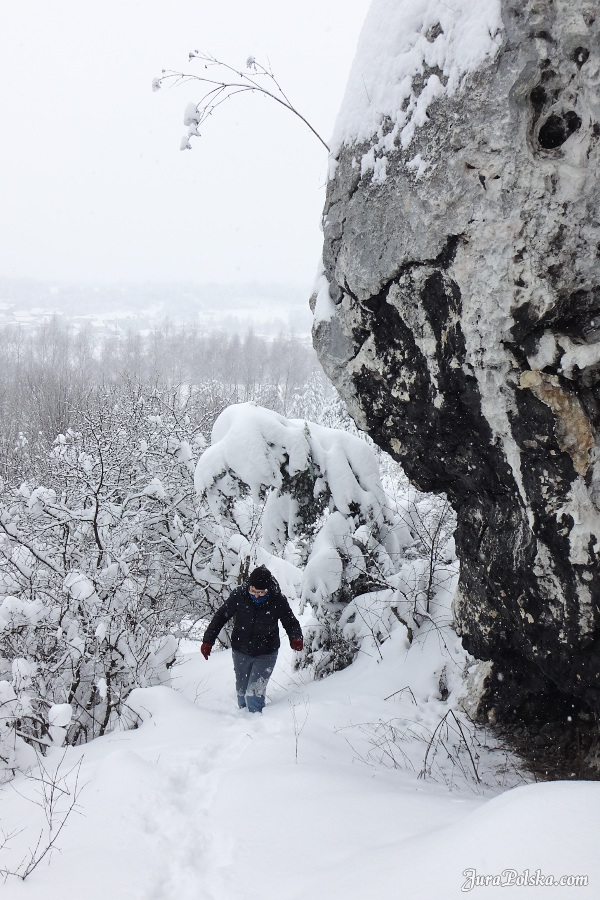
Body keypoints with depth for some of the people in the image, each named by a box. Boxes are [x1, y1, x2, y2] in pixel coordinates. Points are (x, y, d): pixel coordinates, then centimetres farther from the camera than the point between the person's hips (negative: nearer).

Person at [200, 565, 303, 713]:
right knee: (242, 692, 14)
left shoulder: (278, 601, -18)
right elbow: (221, 616, -3)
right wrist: (208, 640, -8)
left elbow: (291, 623, -3)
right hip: (241, 652, 2)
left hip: (266, 654, -2)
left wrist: (296, 638, -24)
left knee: (254, 693, -14)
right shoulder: (239, 595, -17)